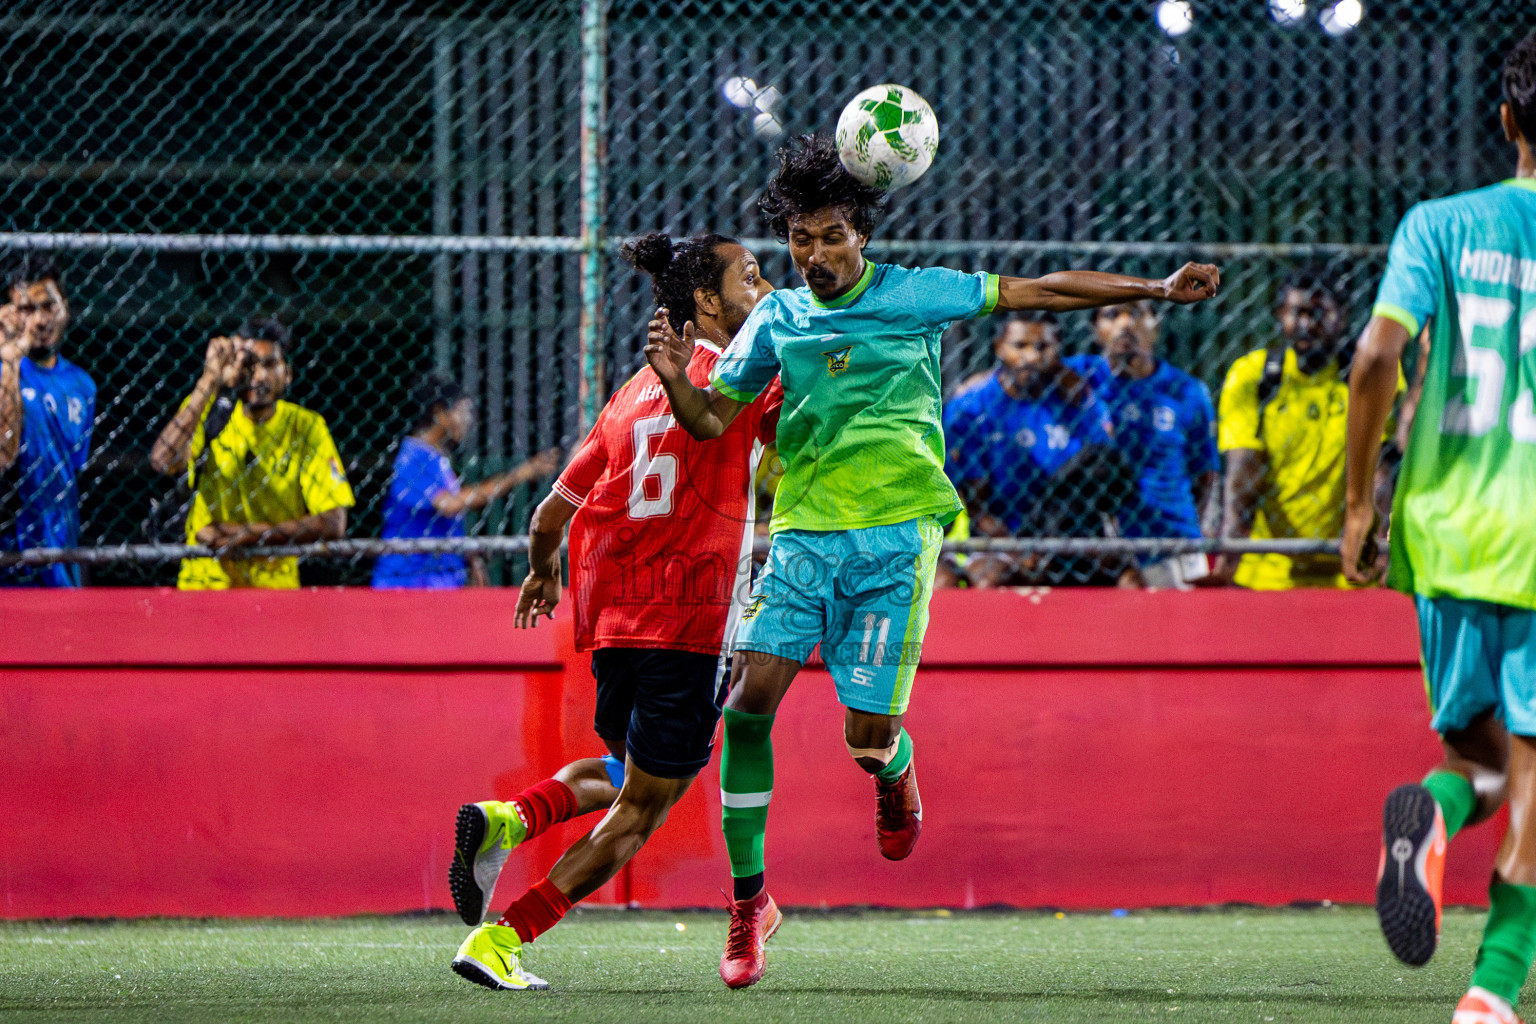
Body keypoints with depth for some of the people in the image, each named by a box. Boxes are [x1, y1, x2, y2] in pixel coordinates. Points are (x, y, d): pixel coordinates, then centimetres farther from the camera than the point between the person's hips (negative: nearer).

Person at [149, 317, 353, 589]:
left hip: (274, 584, 0)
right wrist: (210, 379, -20)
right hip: (203, 581, 0)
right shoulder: (209, 411, 1)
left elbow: (334, 525, -4)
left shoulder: (308, 428, 2)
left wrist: (248, 534, -13)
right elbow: (163, 462, -20)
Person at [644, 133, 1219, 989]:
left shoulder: (915, 295, 3)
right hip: (804, 533, 2)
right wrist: (674, 378, -9)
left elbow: (1039, 291, 7)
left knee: (867, 735, -11)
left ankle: (896, 773, 31)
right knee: (750, 696, -16)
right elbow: (712, 419, 13)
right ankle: (750, 900, -5)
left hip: (895, 536, -2)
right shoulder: (778, 318, 11)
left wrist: (1158, 290, 5)